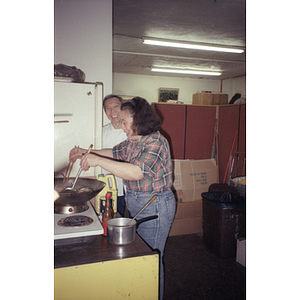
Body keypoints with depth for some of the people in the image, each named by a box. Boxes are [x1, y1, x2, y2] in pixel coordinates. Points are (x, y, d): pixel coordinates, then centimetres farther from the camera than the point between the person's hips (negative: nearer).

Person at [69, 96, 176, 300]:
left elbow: (137, 172, -36)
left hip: (155, 207, -9)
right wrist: (86, 153, 16)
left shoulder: (156, 142, -22)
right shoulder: (132, 141, 5)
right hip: (136, 204, 9)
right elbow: (115, 153, 23)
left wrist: (98, 161, -33)